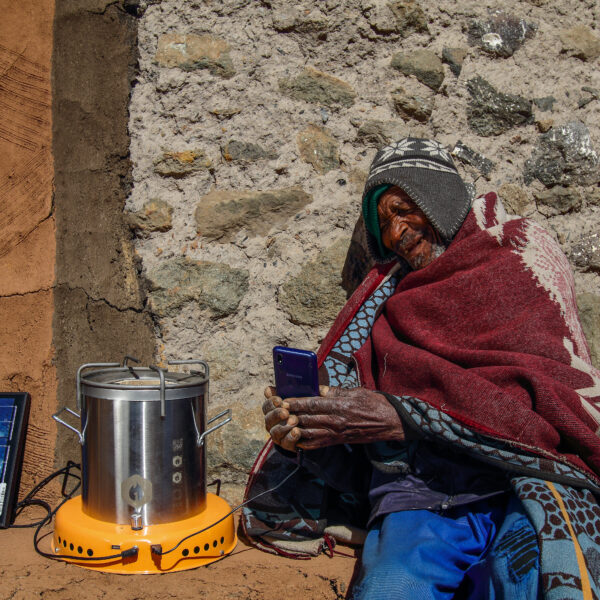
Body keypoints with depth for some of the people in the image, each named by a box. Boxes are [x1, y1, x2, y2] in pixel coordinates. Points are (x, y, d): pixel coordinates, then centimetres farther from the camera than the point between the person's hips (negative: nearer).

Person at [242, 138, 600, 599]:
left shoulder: (521, 253, 11)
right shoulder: (387, 293, 22)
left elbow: (554, 398, -4)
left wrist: (400, 418, -14)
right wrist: (301, 434, -11)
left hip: (523, 483, -2)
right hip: (419, 495, 2)